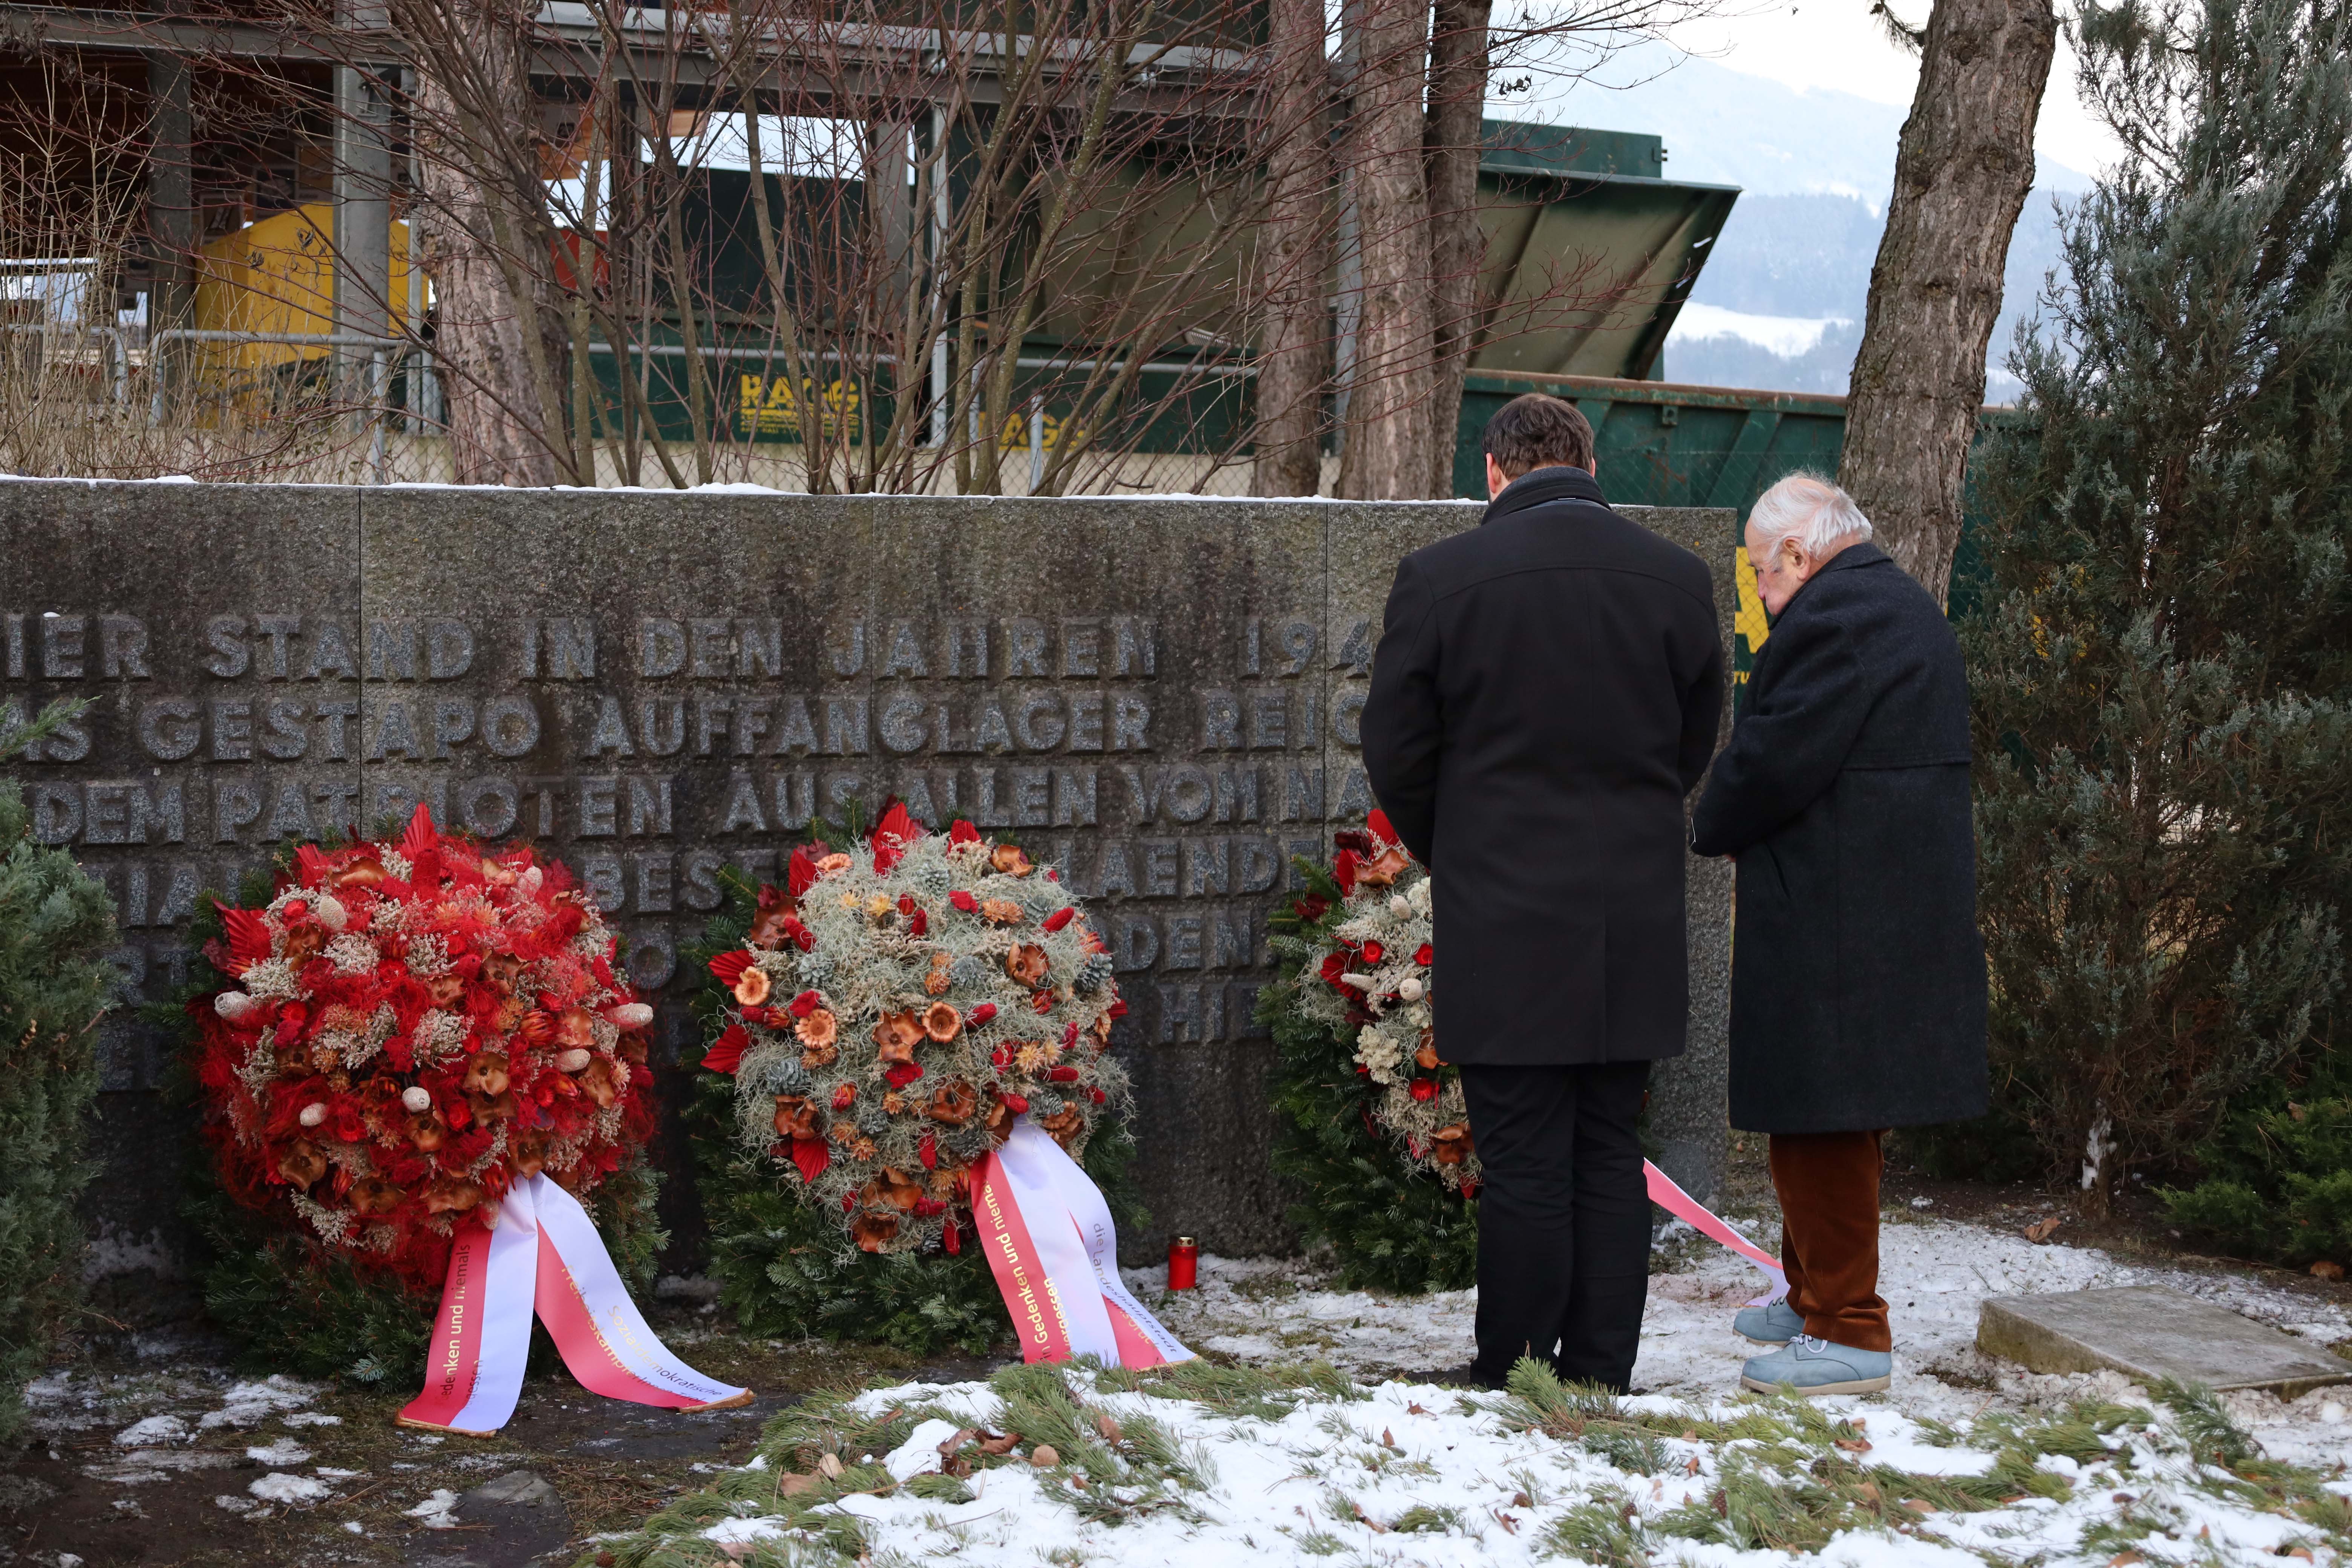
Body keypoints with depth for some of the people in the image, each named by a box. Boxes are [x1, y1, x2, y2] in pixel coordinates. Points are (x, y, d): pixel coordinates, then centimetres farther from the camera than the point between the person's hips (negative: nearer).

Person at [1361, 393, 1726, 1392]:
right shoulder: (1678, 579, 3)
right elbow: (1693, 746, 11)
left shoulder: (1439, 579, -7)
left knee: (1523, 1170, 1)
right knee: (1610, 1159, 11)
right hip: (1634, 926, 3)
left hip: (1503, 931, -3)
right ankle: (1601, 1381, 16)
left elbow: (1397, 750, 0)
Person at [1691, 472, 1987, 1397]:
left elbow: (1773, 759, -20)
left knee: (1822, 1120, -5)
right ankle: (1816, 1296, 31)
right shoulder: (1911, 611, 19)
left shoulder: (1831, 619, -15)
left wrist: (1711, 829, -1)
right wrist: (1731, 824, 14)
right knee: (1835, 1117, 19)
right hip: (1904, 915, 11)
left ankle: (1848, 1334, 0)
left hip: (1834, 924, -11)